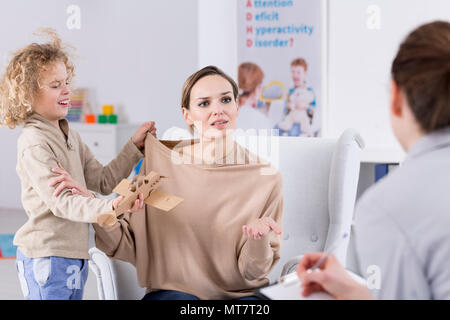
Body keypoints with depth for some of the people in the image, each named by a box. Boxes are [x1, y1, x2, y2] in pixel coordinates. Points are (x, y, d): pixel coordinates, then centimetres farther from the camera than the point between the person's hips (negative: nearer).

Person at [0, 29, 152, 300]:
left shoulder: (70, 136, 13)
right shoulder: (34, 143, -17)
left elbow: (103, 180, 15)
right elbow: (61, 202, -25)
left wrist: (135, 145, 9)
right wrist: (110, 207, -38)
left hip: (75, 256, 9)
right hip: (46, 258, -8)